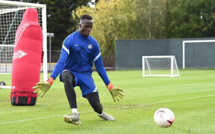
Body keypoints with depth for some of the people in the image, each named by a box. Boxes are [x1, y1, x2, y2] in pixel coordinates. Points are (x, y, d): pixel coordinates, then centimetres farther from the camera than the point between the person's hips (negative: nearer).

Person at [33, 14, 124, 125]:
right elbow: (61, 61, -20)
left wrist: (110, 86, 3)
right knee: (66, 77, -40)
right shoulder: (69, 40, -11)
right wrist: (50, 81, -32)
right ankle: (75, 114, -43)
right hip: (71, 71, -2)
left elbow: (99, 66, 5)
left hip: (86, 74, 3)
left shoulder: (93, 43, -1)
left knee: (96, 104, -11)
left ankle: (101, 113, 30)